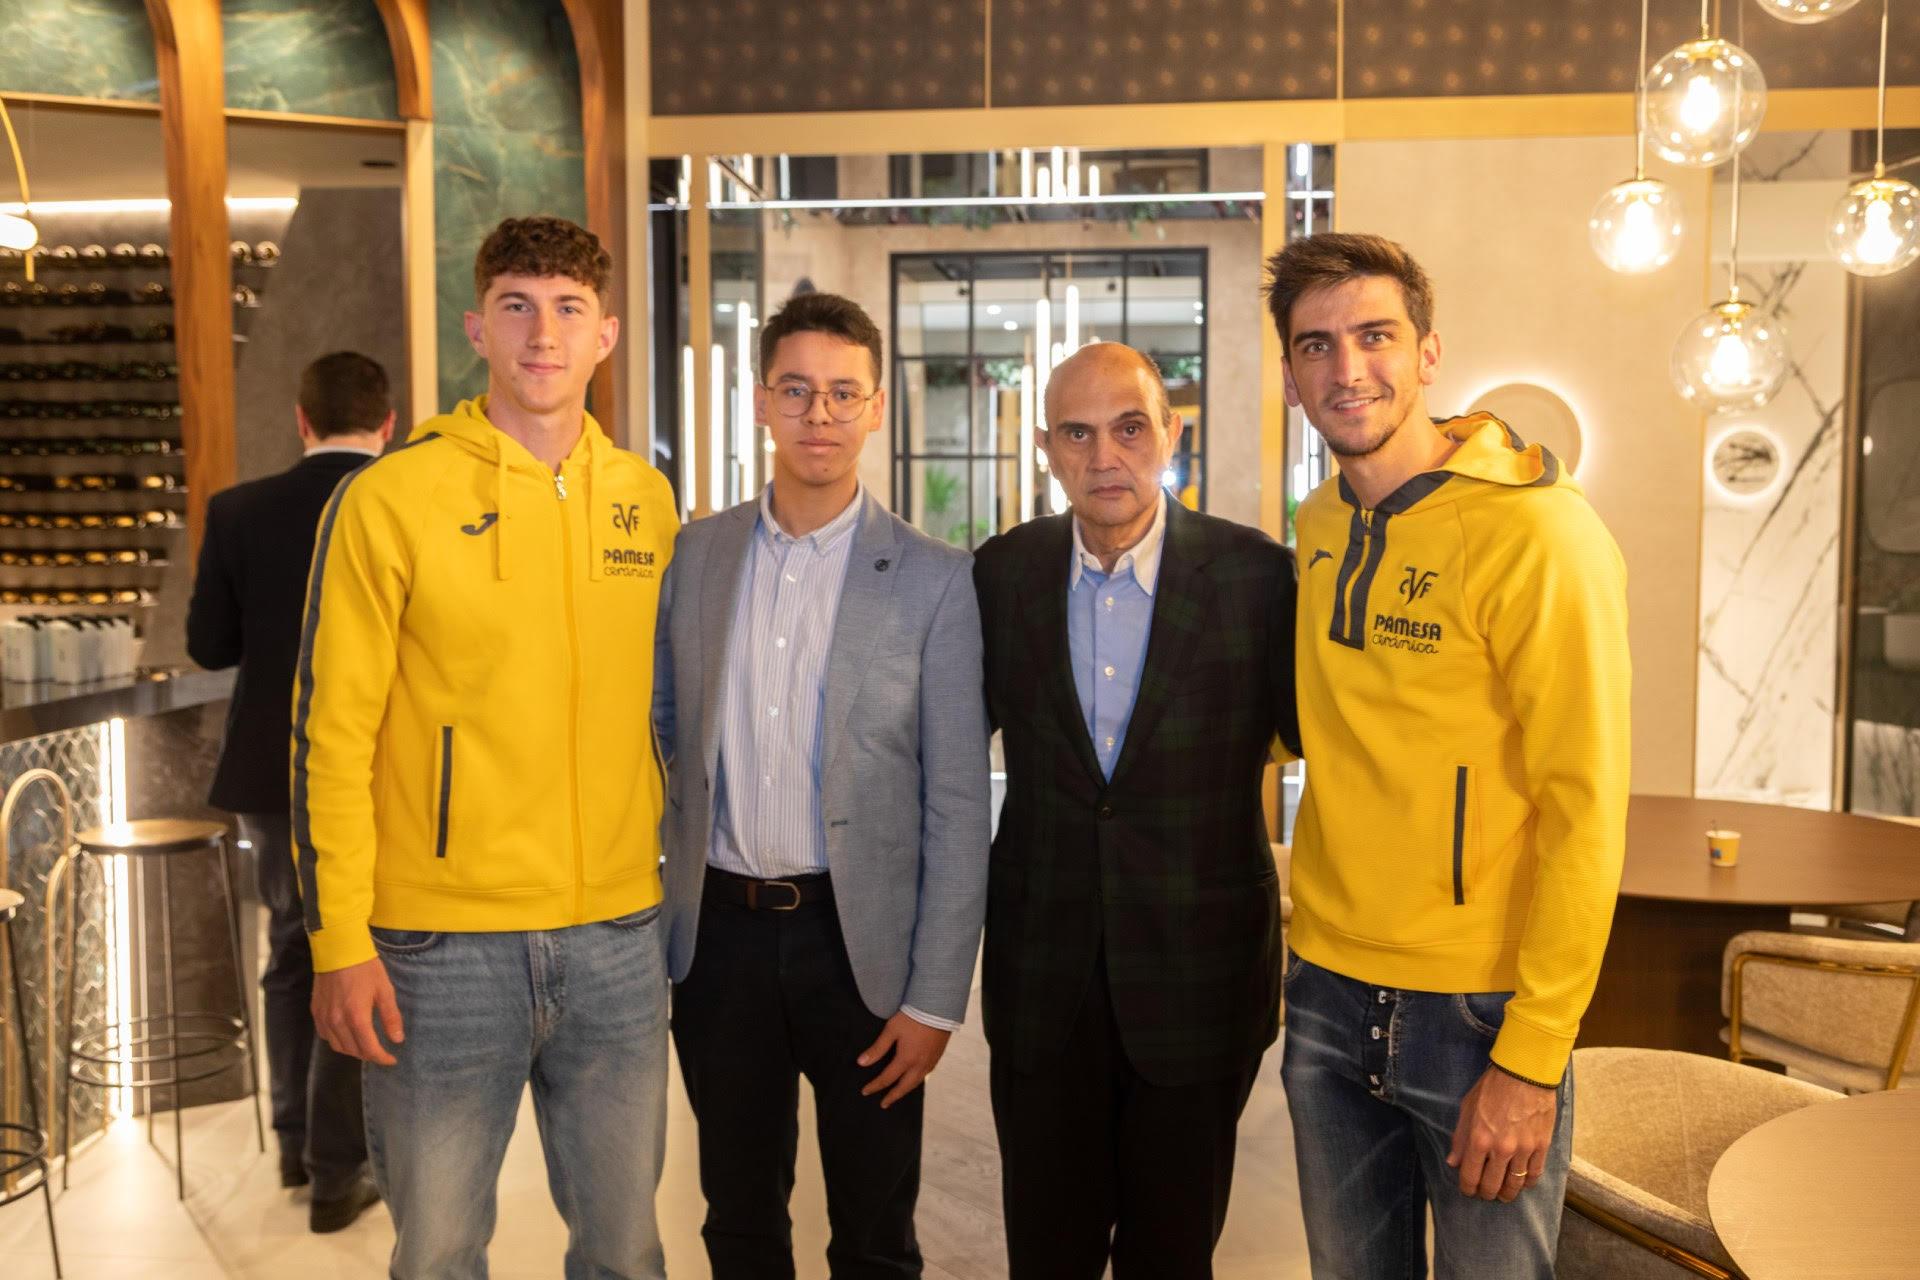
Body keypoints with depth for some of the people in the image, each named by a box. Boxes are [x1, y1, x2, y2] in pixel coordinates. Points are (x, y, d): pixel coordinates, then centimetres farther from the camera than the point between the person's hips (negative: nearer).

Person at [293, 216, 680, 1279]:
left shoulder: (647, 500, 6)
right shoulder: (390, 498, -7)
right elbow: (331, 731, -6)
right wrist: (339, 943, -9)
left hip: (618, 935, 4)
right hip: (443, 944, -3)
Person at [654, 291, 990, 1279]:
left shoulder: (933, 579, -7)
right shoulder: (694, 554, 3)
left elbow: (957, 805, -7)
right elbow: (658, 735, 10)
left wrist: (937, 996, -9)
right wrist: (649, 920, 3)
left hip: (858, 937, -2)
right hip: (719, 934, 3)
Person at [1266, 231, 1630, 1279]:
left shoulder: (1536, 532, -16)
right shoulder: (1319, 526, 5)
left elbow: (1585, 806, -17)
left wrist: (1531, 1060, -17)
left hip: (1477, 1013, -5)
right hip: (1328, 989, 6)